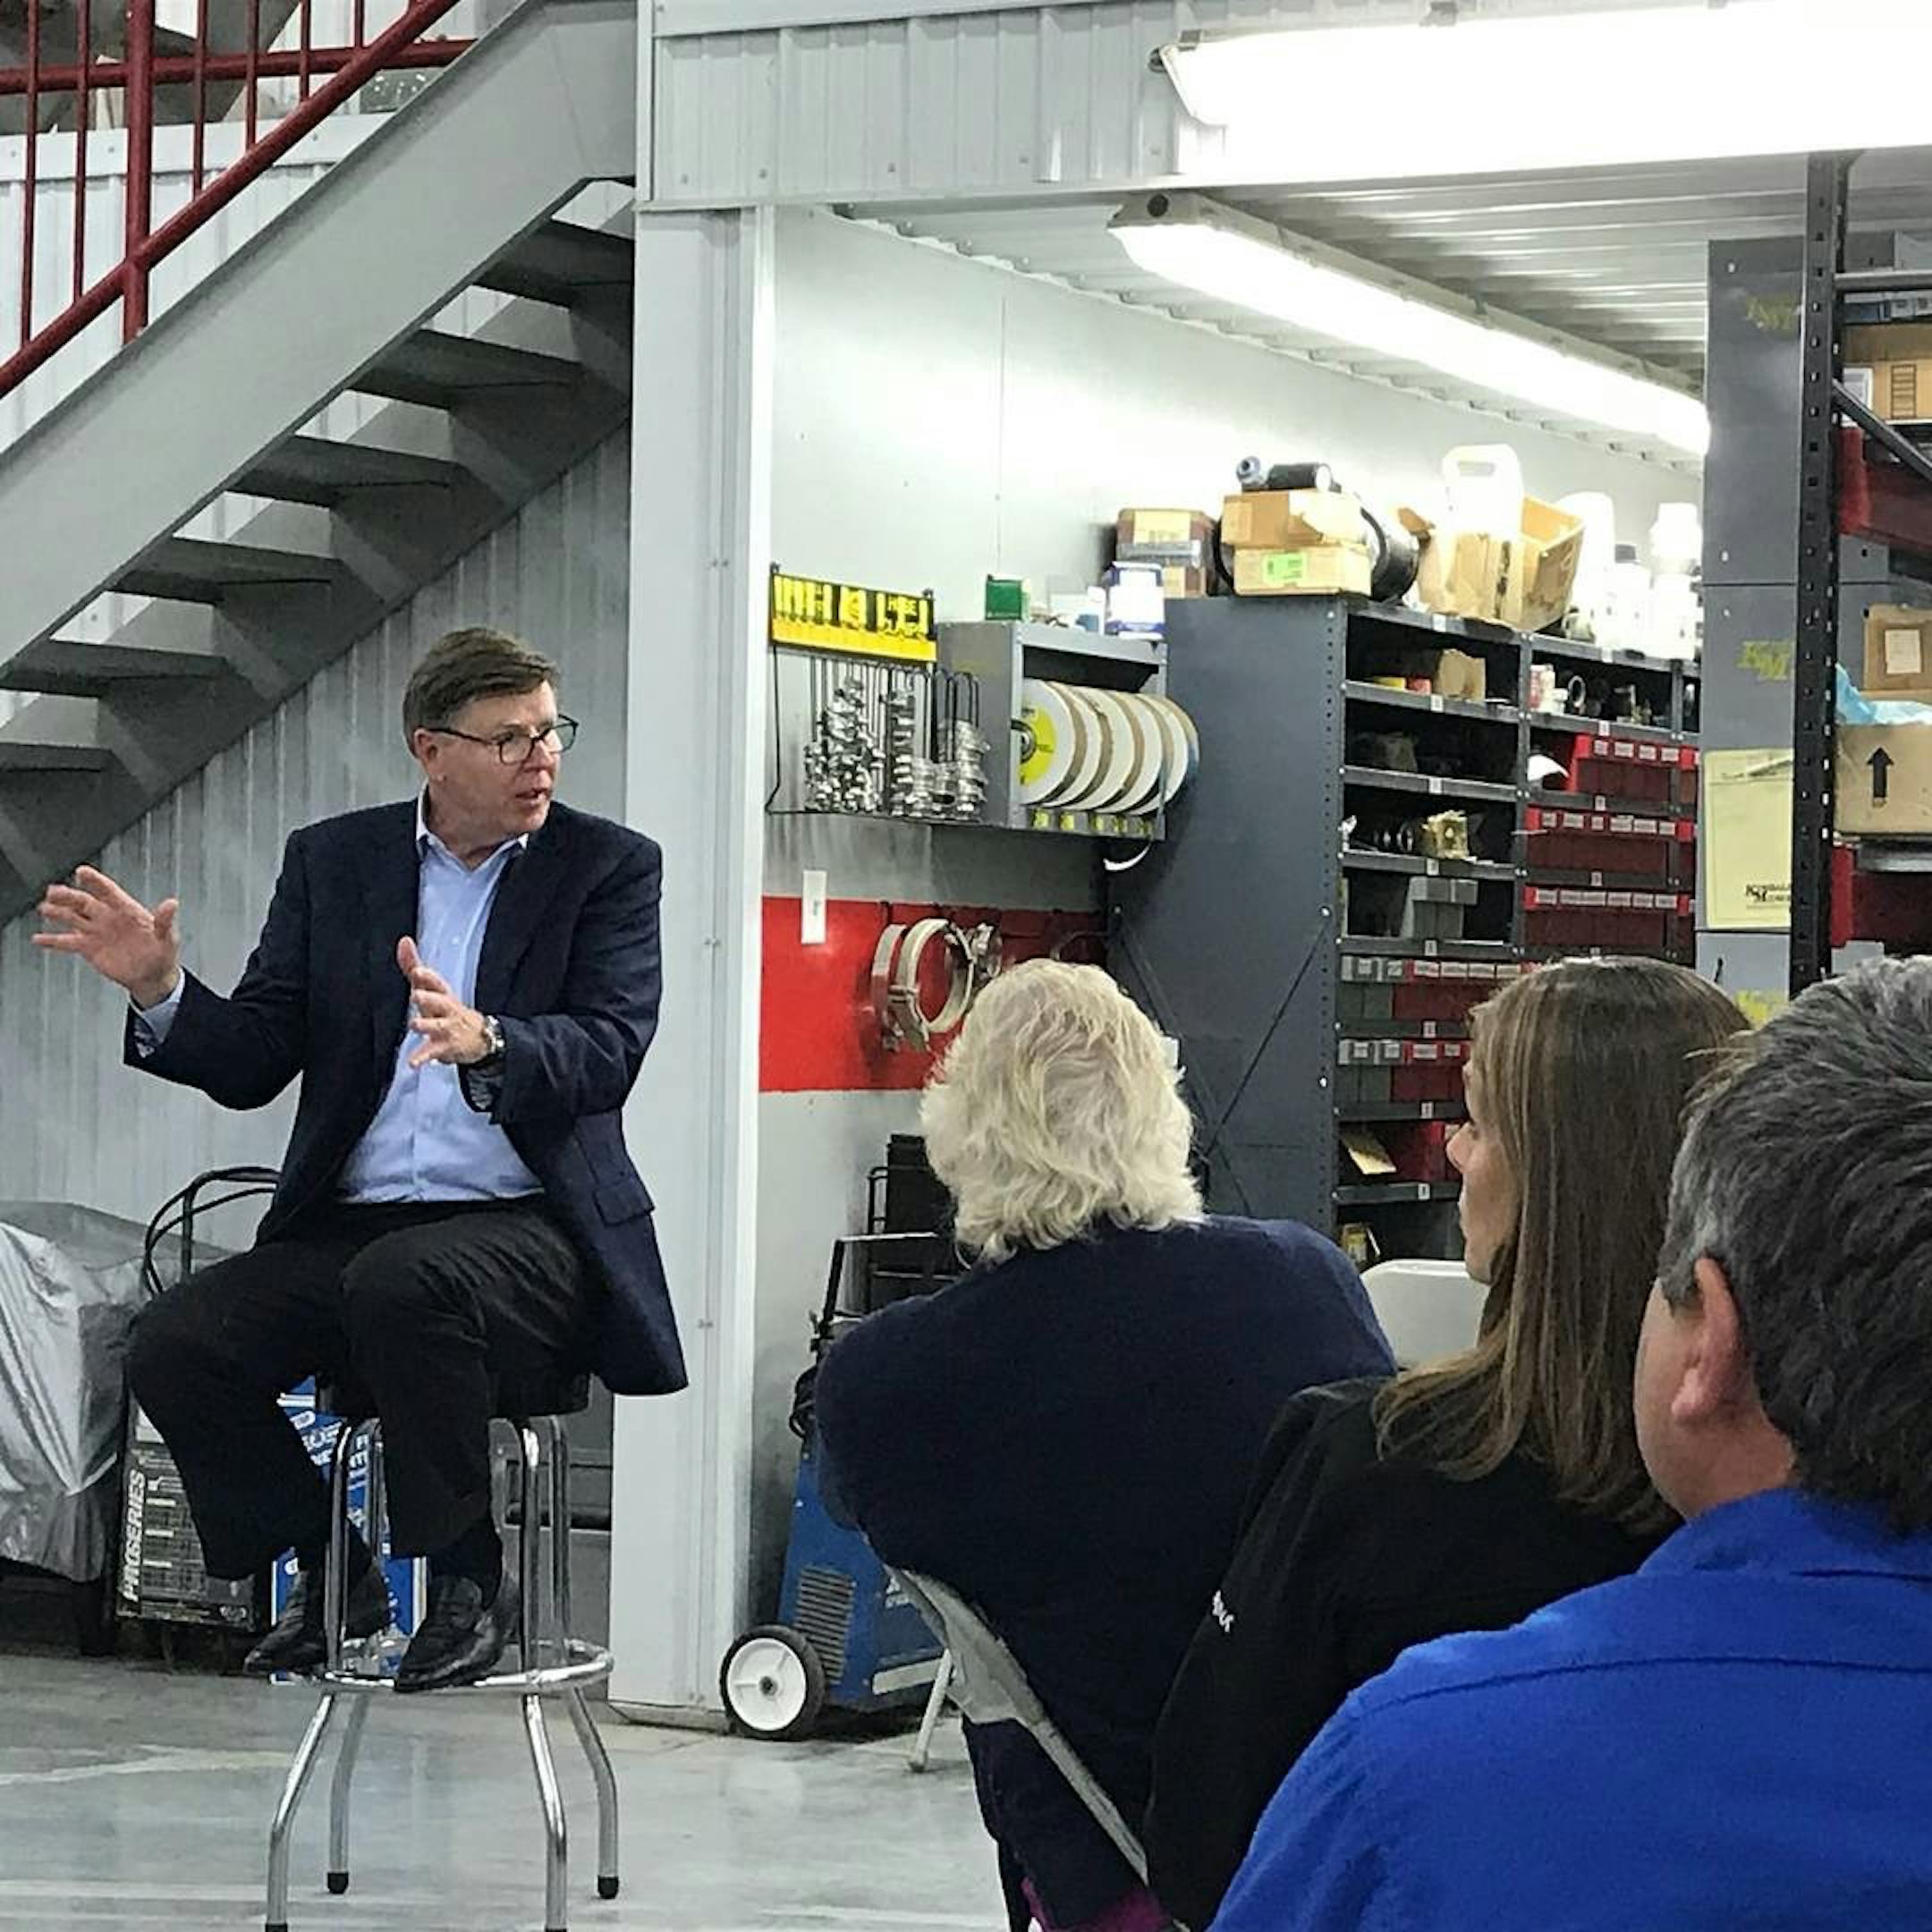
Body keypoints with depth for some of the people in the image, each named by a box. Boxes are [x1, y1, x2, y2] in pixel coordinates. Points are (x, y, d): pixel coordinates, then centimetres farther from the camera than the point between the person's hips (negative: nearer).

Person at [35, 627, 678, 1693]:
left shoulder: (605, 865, 4)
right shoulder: (331, 859, 13)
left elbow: (609, 1048, -11)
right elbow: (253, 1062, 9)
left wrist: (487, 1042, -32)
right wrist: (162, 990, -11)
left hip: (529, 1230, -4)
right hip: (351, 1229, 4)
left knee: (402, 1282, -36)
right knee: (174, 1344, -20)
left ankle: (470, 1580, -15)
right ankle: (328, 1573, 5)